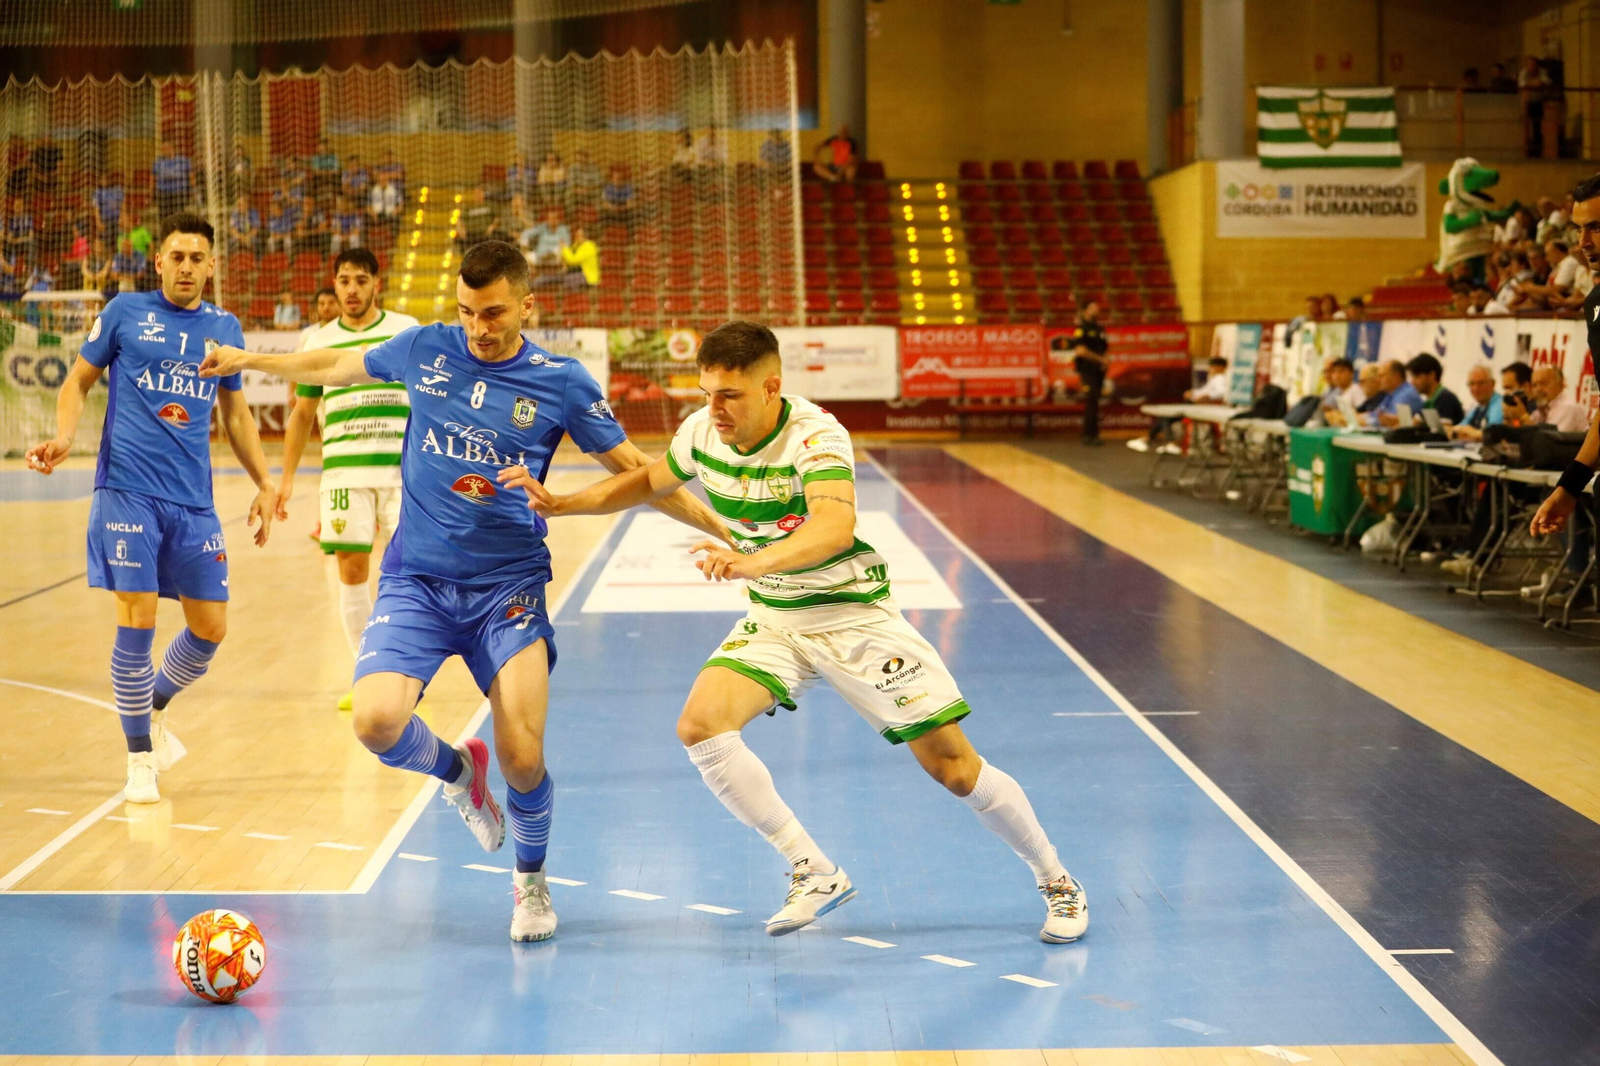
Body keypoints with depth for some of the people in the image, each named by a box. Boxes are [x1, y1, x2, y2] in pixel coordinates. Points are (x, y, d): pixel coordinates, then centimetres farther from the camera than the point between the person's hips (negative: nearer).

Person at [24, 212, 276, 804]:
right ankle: (139, 759, 7)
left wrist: (264, 482, 17)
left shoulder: (224, 327, 12)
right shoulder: (125, 312, 2)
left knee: (210, 628, 5)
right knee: (137, 623, -8)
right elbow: (78, 380, 8)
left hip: (193, 499, 4)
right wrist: (64, 437, -10)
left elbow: (235, 413, 22)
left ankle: (153, 708, 33)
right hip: (128, 491, -4)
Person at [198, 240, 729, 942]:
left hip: (507, 589, -1)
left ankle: (531, 881, 19)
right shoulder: (425, 350, 2)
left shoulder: (562, 383, -2)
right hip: (415, 582, 2)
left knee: (523, 758, -15)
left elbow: (635, 471, 6)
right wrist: (249, 360, 29)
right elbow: (336, 367, 22)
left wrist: (722, 529, 1)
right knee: (377, 721, -22)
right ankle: (457, 770, 15)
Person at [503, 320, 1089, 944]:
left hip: (855, 616, -5)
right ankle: (815, 875, -7)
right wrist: (561, 504, 3)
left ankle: (1056, 881, 19)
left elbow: (834, 528, -45)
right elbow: (649, 482, 14)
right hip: (773, 618, 5)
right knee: (700, 727, -19)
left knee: (953, 768, -6)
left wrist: (751, 563, -61)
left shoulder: (816, 435, -26)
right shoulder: (701, 432, -7)